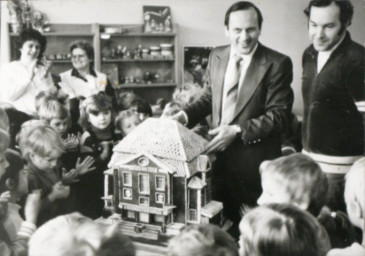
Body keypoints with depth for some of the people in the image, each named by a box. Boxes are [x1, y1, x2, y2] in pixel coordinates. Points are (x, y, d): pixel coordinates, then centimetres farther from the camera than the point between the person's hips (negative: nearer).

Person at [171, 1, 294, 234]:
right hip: (219, 153, 5)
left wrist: (238, 130, -22)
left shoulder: (277, 64, -11)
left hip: (255, 160, -5)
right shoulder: (217, 56, 7)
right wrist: (185, 115, 0)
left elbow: (278, 115, -14)